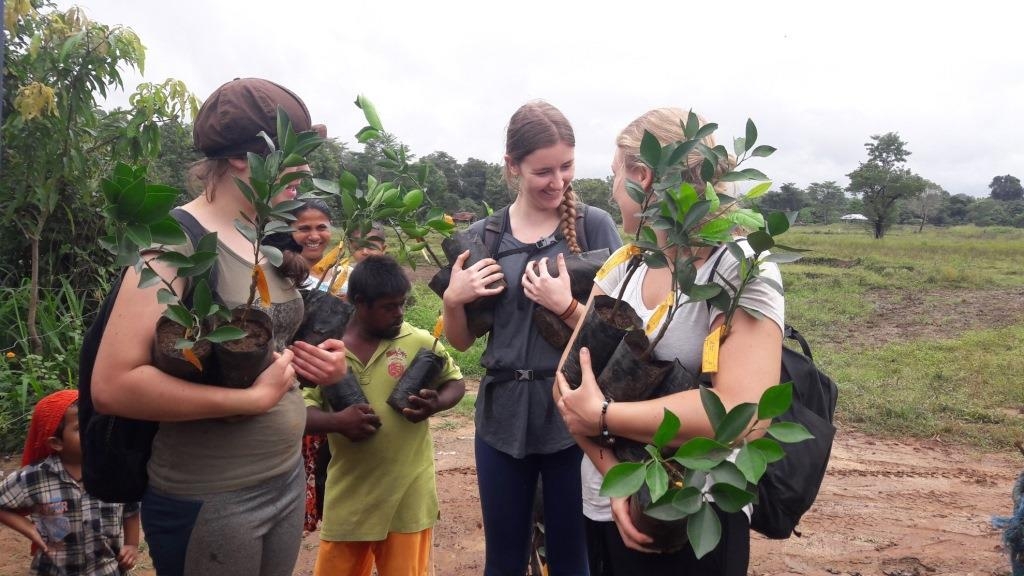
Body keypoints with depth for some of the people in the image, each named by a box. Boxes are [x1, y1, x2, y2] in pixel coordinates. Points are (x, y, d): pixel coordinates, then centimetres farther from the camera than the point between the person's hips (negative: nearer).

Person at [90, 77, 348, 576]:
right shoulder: (180, 238, -17)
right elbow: (112, 386, -25)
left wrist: (311, 361, -1)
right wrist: (254, 397, -23)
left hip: (288, 479, 7)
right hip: (209, 500, -7)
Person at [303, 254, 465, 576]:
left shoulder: (420, 342, -4)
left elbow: (455, 382, 8)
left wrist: (436, 404, -14)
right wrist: (336, 421, -22)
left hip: (407, 493, -1)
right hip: (348, 494, 1)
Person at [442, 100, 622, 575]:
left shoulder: (594, 225, -5)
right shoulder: (483, 236, 4)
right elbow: (462, 341, 10)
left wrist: (565, 305, -22)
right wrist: (453, 300, -8)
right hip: (503, 415, 3)